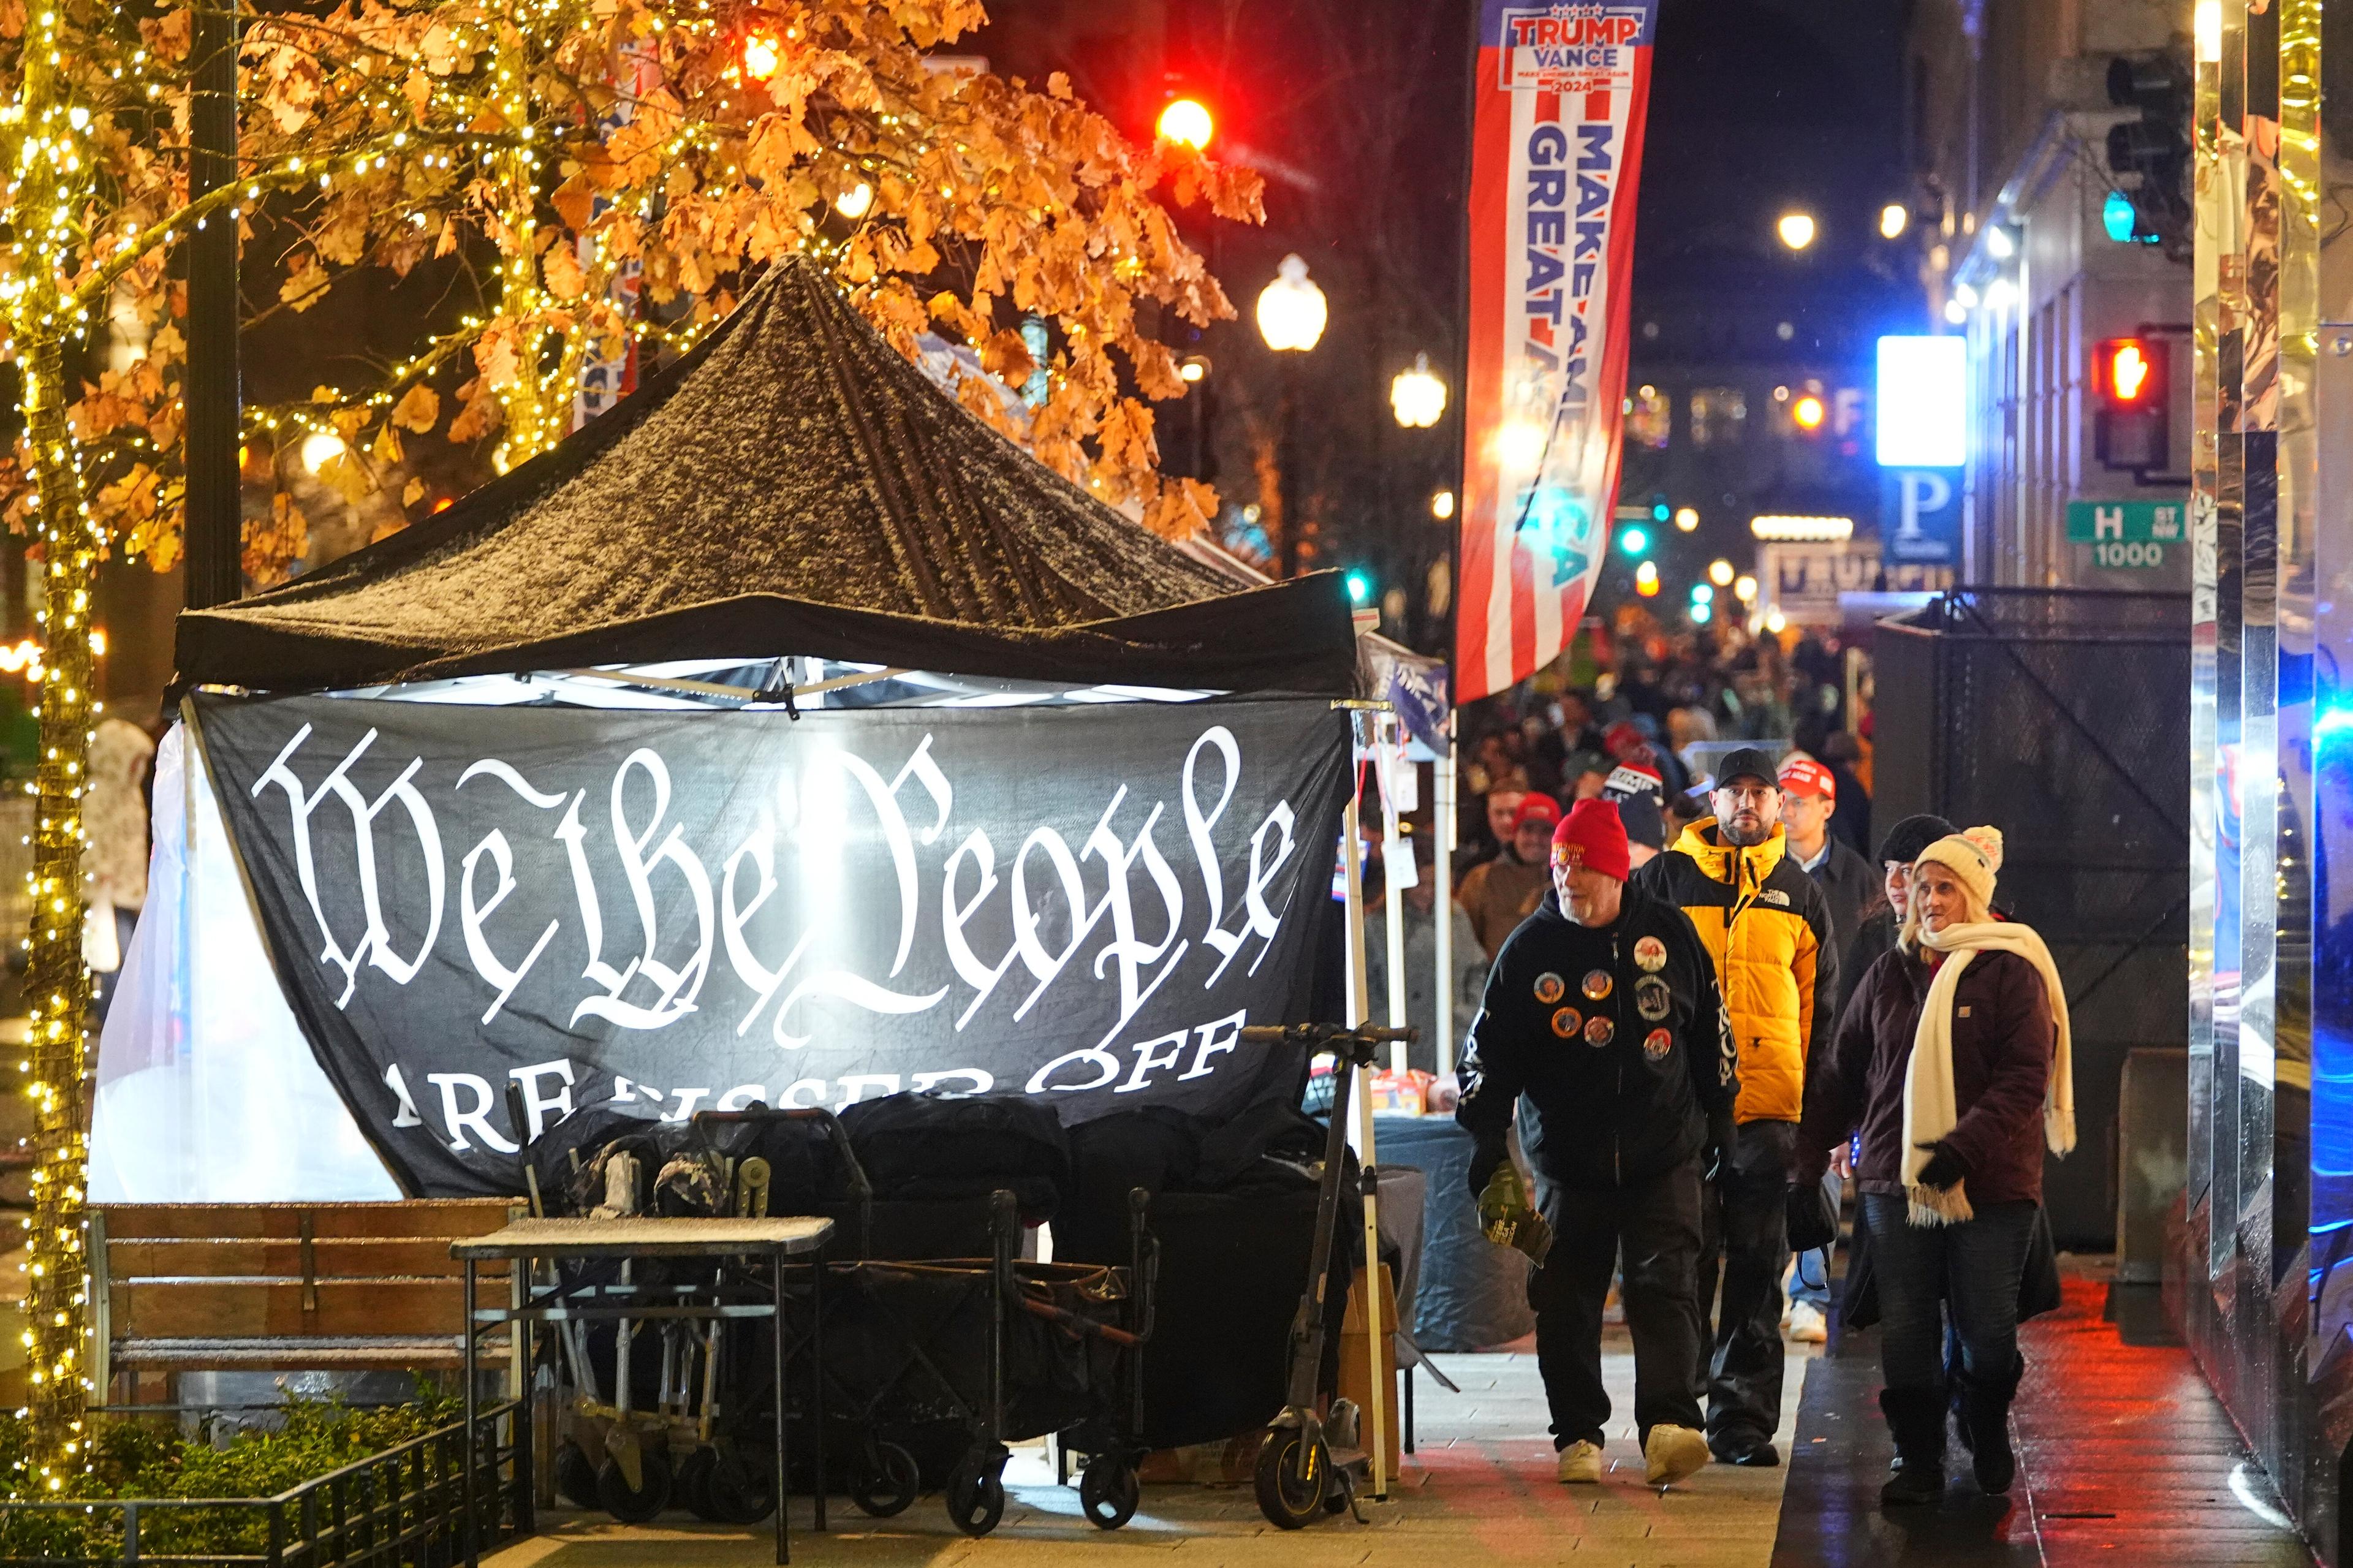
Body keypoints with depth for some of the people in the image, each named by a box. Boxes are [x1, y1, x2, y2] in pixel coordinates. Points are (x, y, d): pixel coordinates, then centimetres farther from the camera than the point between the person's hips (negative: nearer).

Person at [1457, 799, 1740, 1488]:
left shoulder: (1669, 932, 3)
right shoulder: (1530, 949, 2)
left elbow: (1710, 1026, 13)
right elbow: (1490, 1050, 6)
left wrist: (1719, 1115, 13)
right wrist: (1485, 1139, 1)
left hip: (1665, 1154, -1)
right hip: (1568, 1161, 1)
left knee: (1665, 1288, -10)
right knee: (1566, 1302, 2)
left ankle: (1669, 1425, -18)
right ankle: (1577, 1434, 12)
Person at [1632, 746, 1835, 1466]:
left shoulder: (1798, 894, 13)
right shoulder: (1665, 880, 6)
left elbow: (1818, 1008, 16)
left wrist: (1817, 1105, 9)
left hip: (1770, 1109, 2)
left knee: (1757, 1271, 2)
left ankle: (1743, 1420, 6)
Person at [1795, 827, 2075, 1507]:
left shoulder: (2011, 971, -3)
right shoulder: (1890, 973, 11)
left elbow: (2025, 1079, -10)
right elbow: (1843, 1073, 17)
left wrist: (1964, 1147, -21)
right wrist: (1808, 1154, 11)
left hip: (1990, 1186, -4)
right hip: (1897, 1182, 4)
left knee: (1987, 1326, 3)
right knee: (1904, 1328, 1)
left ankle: (1989, 1433, 28)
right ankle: (1918, 1460, 10)